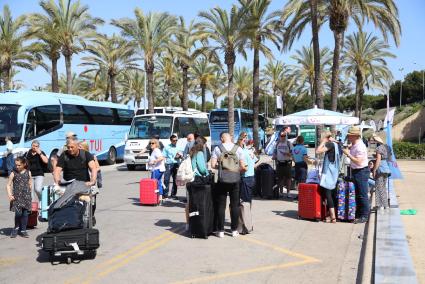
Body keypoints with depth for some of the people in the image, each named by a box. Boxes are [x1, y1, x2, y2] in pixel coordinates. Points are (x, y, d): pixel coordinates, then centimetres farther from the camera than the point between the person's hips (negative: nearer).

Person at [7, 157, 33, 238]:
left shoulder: (28, 173, 5)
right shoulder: (13, 174, 0)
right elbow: (8, 185, 1)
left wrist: (27, 192, 3)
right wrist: (10, 195, -10)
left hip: (26, 197, 2)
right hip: (16, 197, -2)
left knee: (25, 213, 3)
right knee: (18, 213, -10)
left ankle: (23, 230, 14)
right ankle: (16, 227, 14)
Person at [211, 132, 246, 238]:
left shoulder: (217, 149, -4)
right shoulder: (238, 148, -2)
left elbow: (213, 165, -9)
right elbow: (242, 166, -4)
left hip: (222, 180, -1)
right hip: (235, 180, 1)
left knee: (221, 205, 7)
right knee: (235, 205, 10)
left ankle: (220, 230, 9)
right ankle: (234, 230, 13)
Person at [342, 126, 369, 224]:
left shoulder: (360, 147, -21)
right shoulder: (354, 145, 9)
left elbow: (358, 161, -27)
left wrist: (348, 154, -22)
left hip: (361, 172, -10)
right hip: (355, 171, 10)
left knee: (362, 195, -4)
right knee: (357, 194, 17)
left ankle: (364, 216, 2)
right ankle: (358, 213, 27)